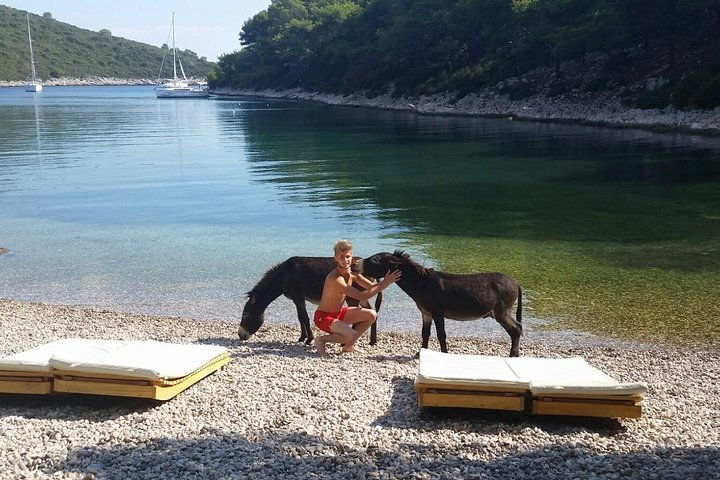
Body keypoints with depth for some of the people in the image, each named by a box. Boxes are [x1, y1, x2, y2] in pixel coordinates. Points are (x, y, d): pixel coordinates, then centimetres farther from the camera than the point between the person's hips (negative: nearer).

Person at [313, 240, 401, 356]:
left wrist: (386, 281, -16)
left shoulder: (353, 274, -4)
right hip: (323, 317, -9)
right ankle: (321, 340, -4)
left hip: (338, 313, 9)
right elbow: (362, 296, -33)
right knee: (352, 335, -29)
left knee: (371, 315, 3)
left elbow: (373, 287, 2)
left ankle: (348, 346, 12)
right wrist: (385, 283, -30)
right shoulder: (335, 279, -31)